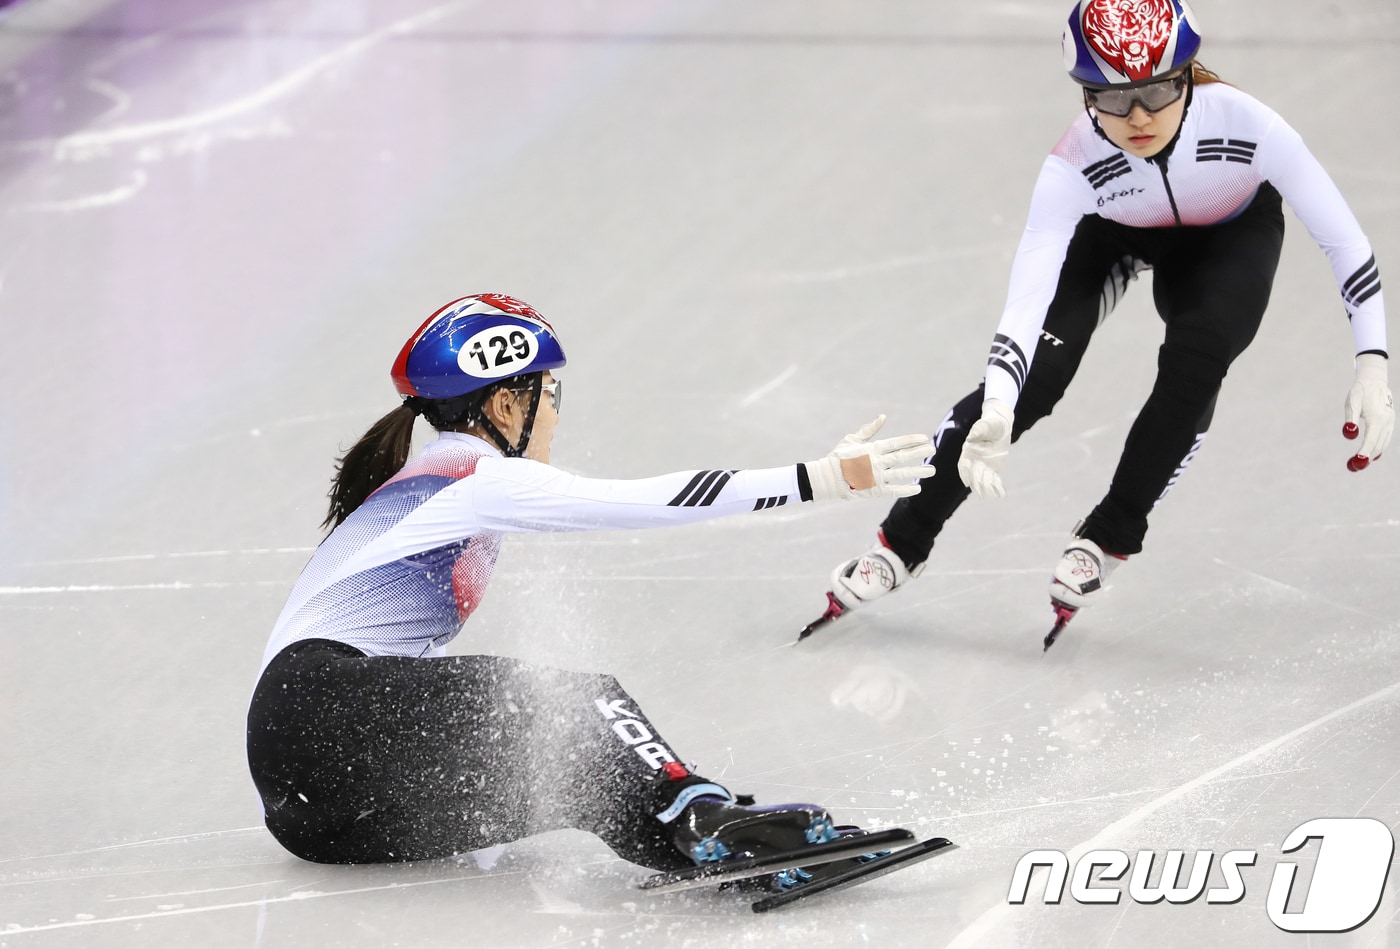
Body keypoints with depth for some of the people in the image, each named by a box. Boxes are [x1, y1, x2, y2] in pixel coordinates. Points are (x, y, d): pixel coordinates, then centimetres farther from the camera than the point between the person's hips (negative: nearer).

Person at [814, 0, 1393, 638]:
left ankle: (1110, 536, -3)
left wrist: (1372, 364, -36)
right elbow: (1029, 294, -44)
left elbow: (1342, 238, -30)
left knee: (1193, 365, -26)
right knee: (1032, 377, -15)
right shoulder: (1074, 166, -37)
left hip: (1231, 234, 0)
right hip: (1112, 229, 0)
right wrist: (996, 413, -60)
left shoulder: (1243, 123, -39)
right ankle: (902, 543, 0)